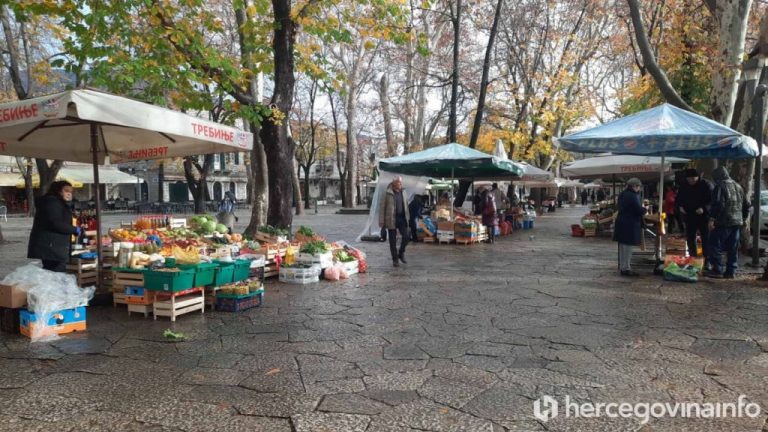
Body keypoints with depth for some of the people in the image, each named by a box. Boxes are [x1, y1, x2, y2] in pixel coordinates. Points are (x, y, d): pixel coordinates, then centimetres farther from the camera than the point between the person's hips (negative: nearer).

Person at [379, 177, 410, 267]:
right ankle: (395, 259, 15)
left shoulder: (403, 192, 10)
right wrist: (382, 222, -8)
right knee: (393, 241, 3)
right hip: (391, 219, -4)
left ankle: (401, 254, 19)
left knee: (406, 237, -4)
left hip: (402, 218, 4)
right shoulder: (388, 194, -6)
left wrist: (407, 218, 13)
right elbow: (382, 208, -5)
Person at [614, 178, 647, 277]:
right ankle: (626, 268, 3)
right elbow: (639, 210, -20)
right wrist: (644, 209, 3)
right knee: (628, 246, -2)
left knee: (623, 246, 16)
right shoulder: (633, 196, -18)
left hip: (621, 222, 9)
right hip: (630, 224, -9)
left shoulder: (622, 194, 11)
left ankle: (622, 267, 25)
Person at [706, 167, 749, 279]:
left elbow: (717, 204, -19)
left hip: (723, 223, -8)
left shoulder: (720, 186, -8)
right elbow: (746, 205, 22)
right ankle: (731, 271, 13)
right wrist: (743, 218, 30)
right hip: (737, 222, 8)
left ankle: (717, 270, -4)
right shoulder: (738, 186, 17)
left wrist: (712, 219, -18)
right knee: (733, 249, 11)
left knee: (716, 246, -2)